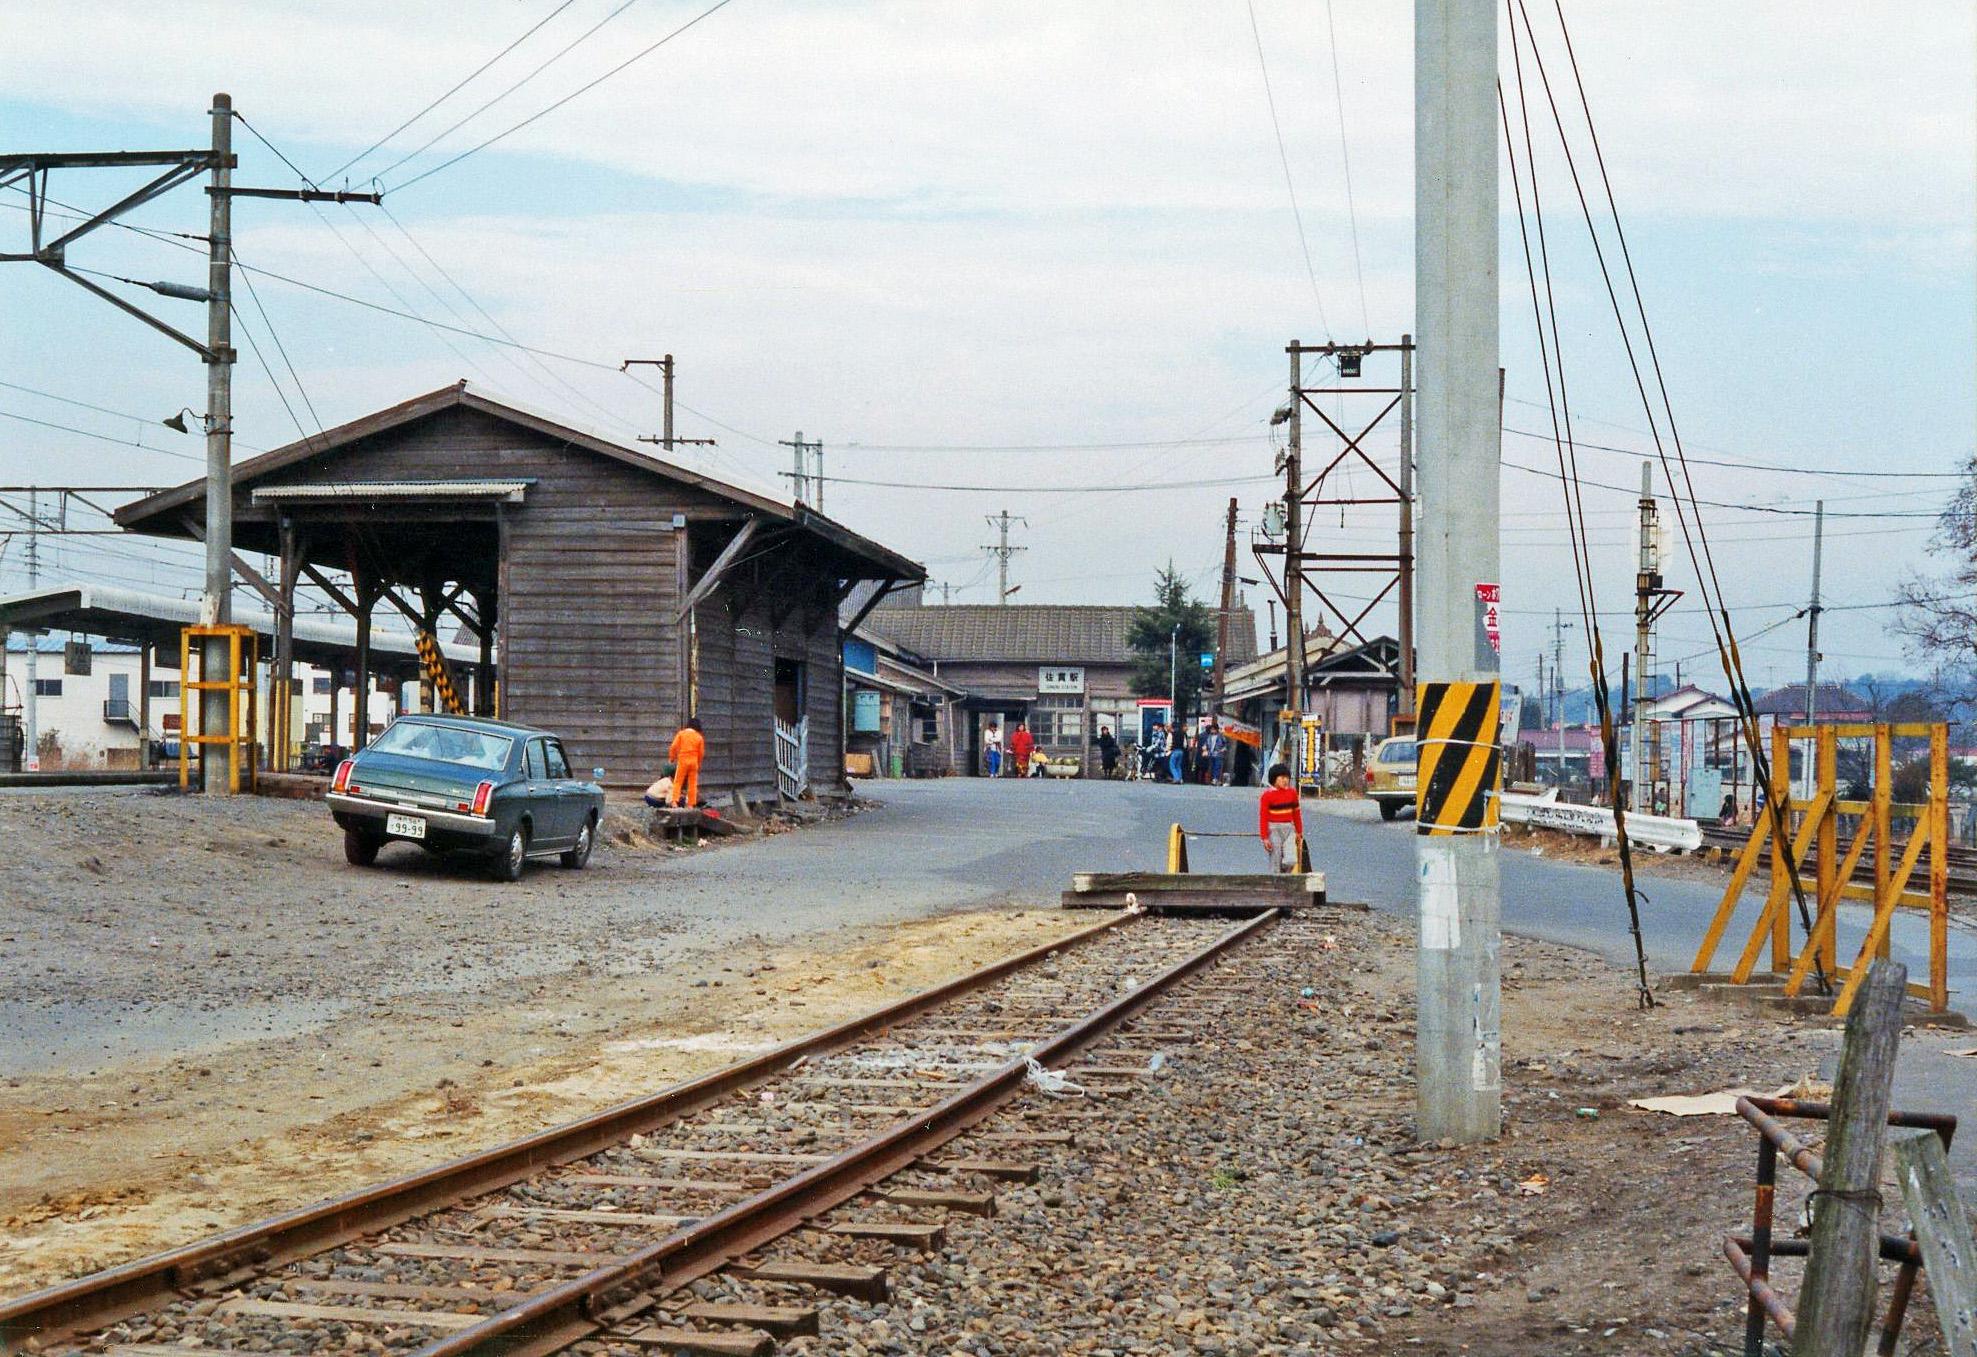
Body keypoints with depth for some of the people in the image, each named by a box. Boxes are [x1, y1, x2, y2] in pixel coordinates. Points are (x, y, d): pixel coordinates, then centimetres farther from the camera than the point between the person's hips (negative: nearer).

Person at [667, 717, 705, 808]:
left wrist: (671, 758, 8)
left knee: (678, 782, 2)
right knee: (693, 783, 7)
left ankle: (675, 801, -13)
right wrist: (699, 765, 18)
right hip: (694, 762, 2)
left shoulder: (681, 734, -2)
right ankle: (691, 804, 5)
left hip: (682, 760, -2)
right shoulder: (699, 737, 4)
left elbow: (674, 747, -5)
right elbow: (701, 753, 7)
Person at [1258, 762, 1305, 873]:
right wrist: (1264, 838, -10)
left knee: (1290, 861, -11)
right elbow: (1263, 817, -7)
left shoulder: (1292, 792, 6)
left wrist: (1299, 832, 18)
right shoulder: (1267, 795, -7)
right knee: (1276, 863, -2)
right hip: (1274, 830, -3)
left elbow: (1296, 813, 15)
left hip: (1289, 829, 3)